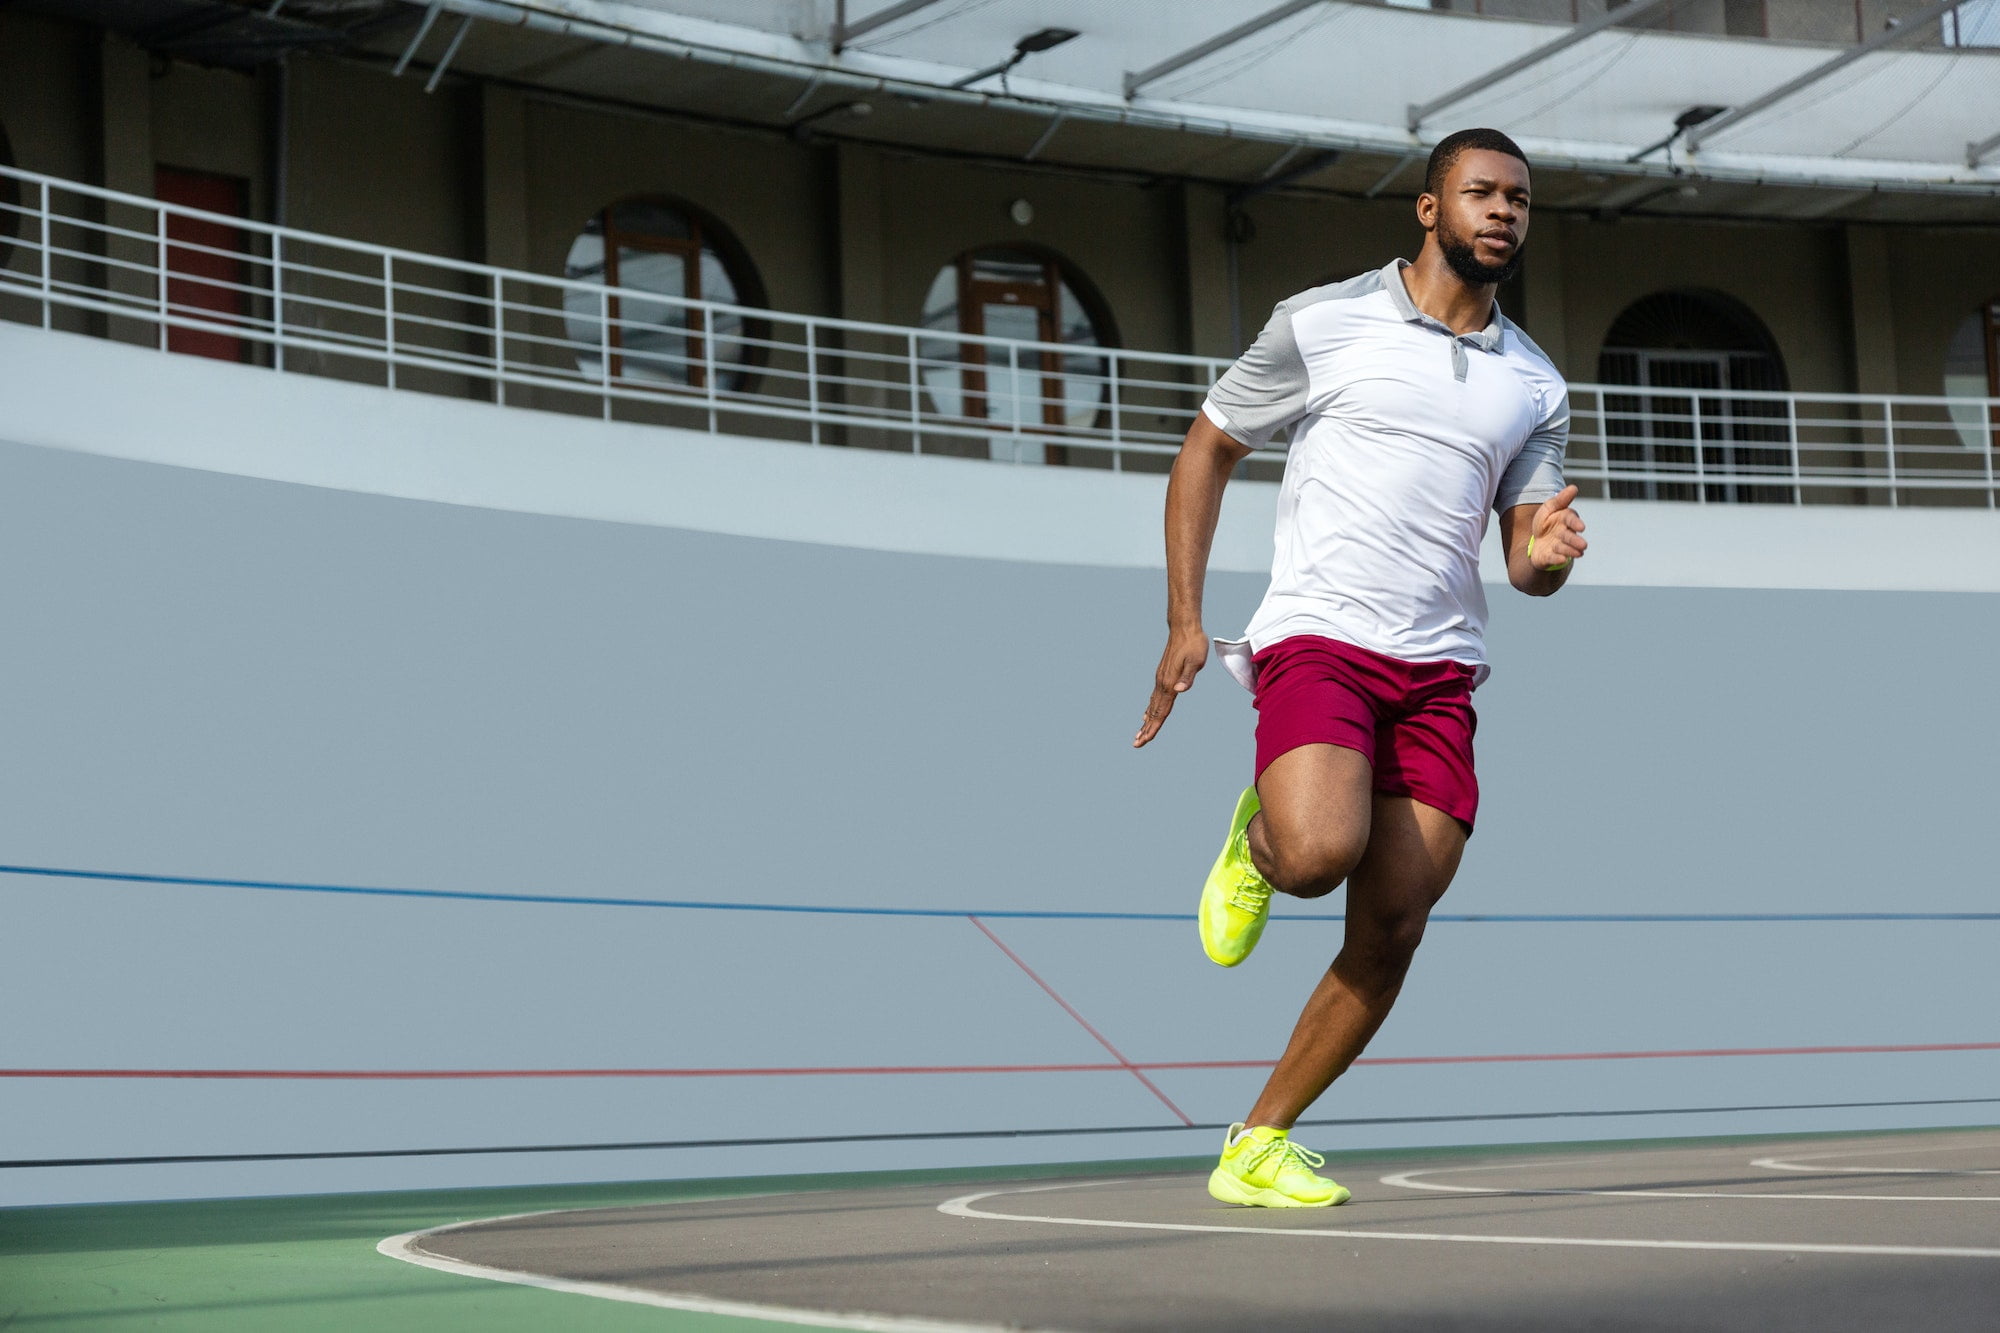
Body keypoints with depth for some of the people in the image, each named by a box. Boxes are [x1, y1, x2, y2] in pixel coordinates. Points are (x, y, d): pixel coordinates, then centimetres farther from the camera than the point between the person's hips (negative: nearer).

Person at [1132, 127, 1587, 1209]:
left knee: (1391, 930, -3)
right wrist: (1184, 620, 1)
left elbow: (1525, 566, 17)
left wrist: (1545, 556, -9)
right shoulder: (1321, 323, 3)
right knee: (1320, 853, -30)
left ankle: (1256, 1148, 10)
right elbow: (1205, 452, 10)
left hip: (1439, 671, 4)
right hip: (1316, 637, -4)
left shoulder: (1535, 388, 15)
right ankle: (1256, 842, 8)